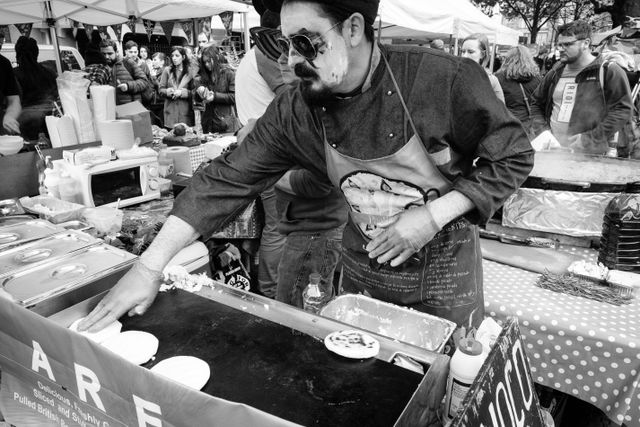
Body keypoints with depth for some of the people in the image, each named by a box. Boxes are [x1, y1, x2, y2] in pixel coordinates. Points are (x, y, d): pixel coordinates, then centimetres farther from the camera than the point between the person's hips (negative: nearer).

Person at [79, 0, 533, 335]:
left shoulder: (443, 80, -24)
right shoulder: (295, 112, -14)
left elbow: (513, 156, -13)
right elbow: (227, 179, -13)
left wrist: (432, 215, -24)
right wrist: (149, 266, -15)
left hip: (443, 260, -2)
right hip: (363, 263, 3)